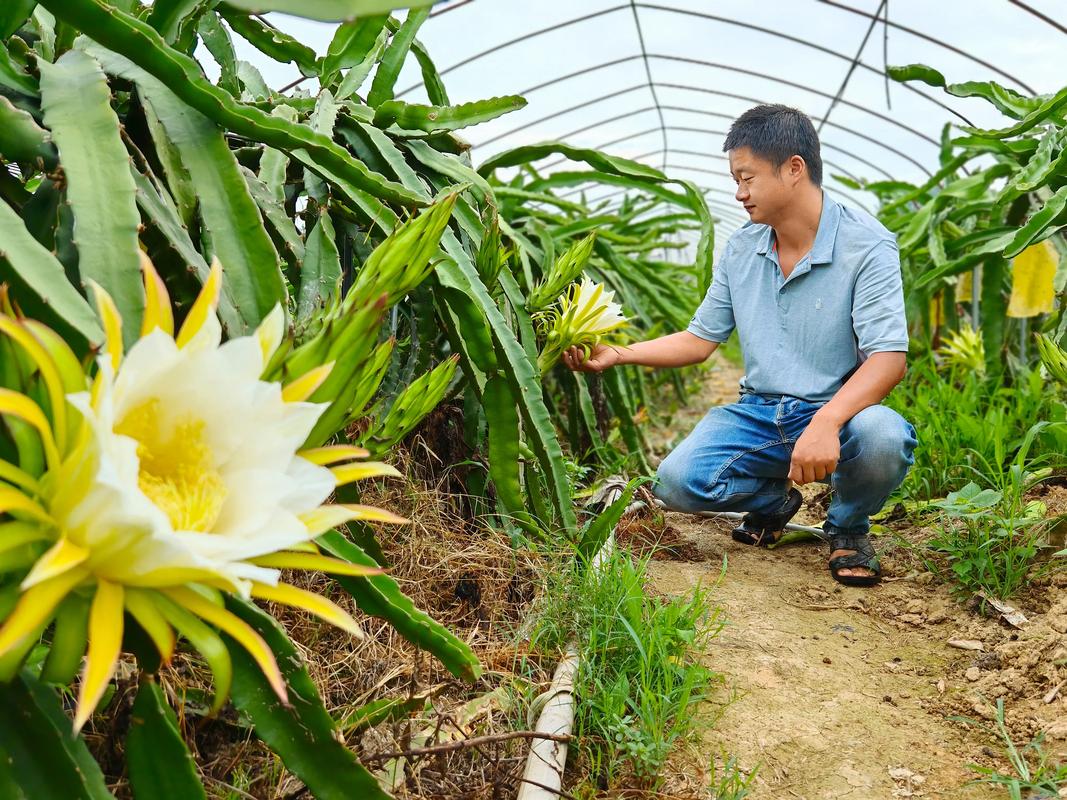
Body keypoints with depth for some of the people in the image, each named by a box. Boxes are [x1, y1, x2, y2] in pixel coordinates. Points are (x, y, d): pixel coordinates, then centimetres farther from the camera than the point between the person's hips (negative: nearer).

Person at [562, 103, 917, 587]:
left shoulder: (866, 244, -12)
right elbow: (700, 339, 11)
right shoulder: (741, 249, 6)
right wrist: (618, 355, -1)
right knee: (676, 481, -20)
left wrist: (826, 422, -38)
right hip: (759, 414, 4)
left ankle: (848, 527, -1)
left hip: (838, 412, -4)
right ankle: (776, 499, 14)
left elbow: (888, 358, -20)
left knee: (882, 436, -38)